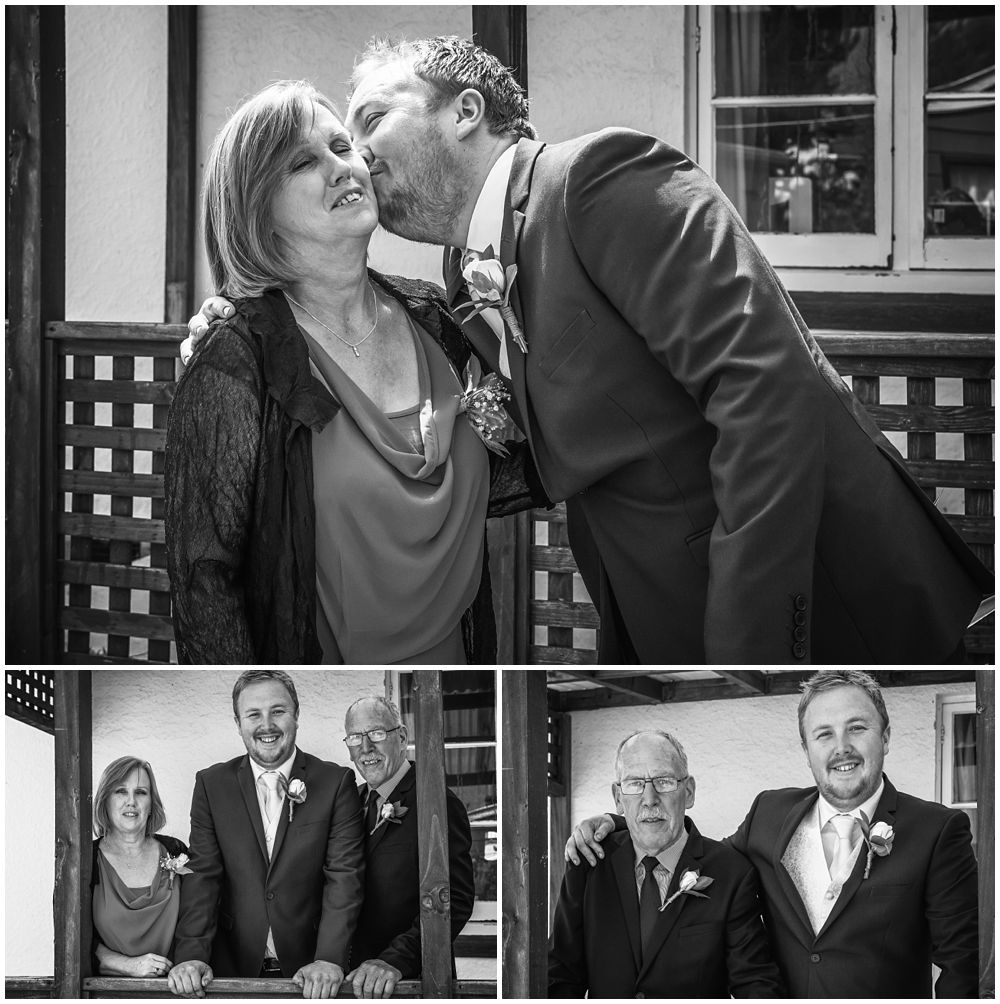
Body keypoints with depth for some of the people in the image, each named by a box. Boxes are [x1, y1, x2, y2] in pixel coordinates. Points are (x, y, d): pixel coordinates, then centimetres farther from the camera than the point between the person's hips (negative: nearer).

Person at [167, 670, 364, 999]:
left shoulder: (336, 782, 2)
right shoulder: (212, 784, 6)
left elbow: (345, 876, -5)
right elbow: (202, 874, 0)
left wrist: (329, 959, -18)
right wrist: (191, 955, -15)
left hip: (308, 969, -1)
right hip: (234, 966, 1)